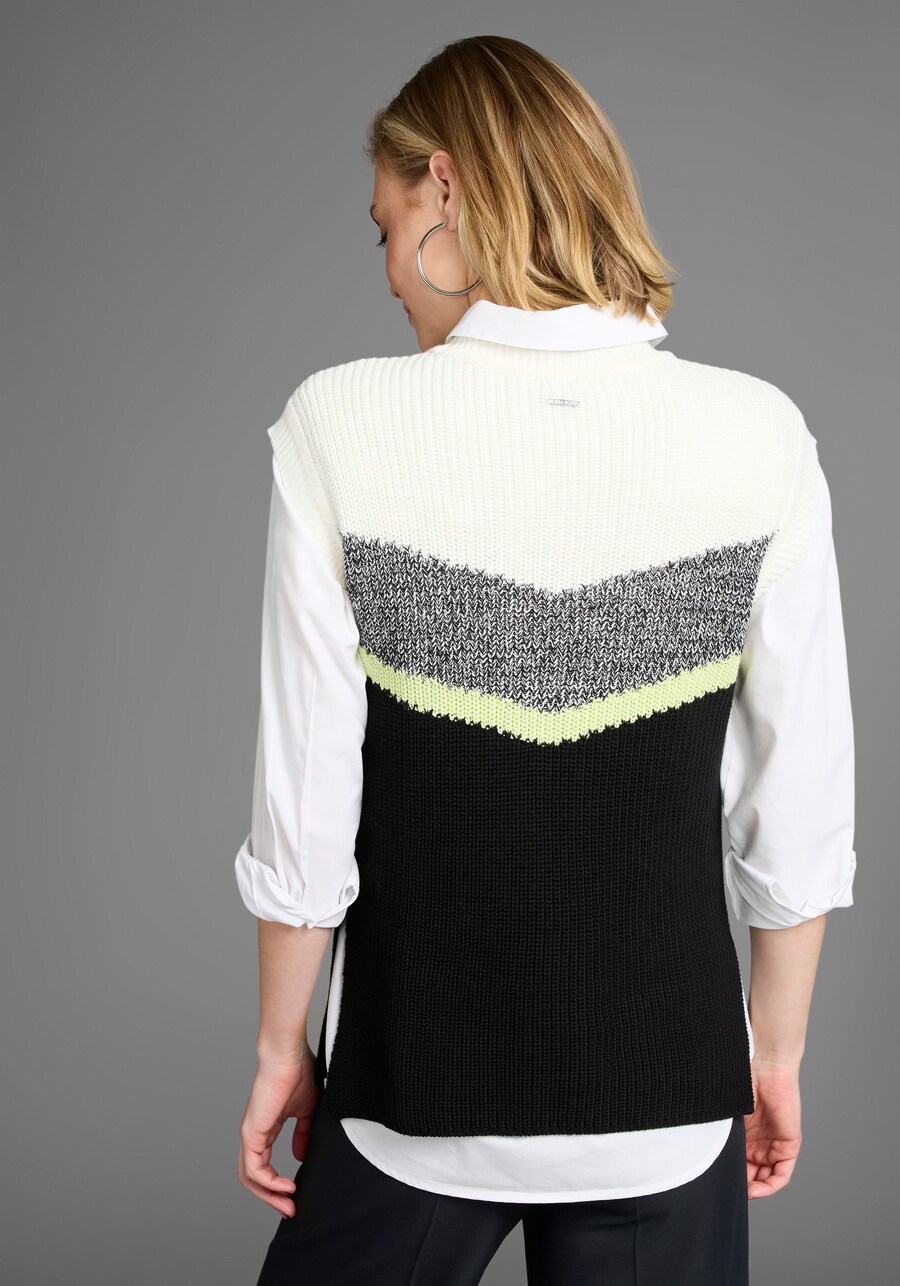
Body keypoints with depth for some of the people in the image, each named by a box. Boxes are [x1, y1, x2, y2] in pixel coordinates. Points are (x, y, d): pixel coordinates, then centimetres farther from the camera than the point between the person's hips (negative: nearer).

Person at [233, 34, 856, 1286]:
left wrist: (281, 1049, 5)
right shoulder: (759, 433, -10)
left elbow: (305, 804, -10)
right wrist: (777, 1048, 11)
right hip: (665, 1100, 1)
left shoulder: (342, 425, -14)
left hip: (416, 1102, -1)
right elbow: (800, 808, -4)